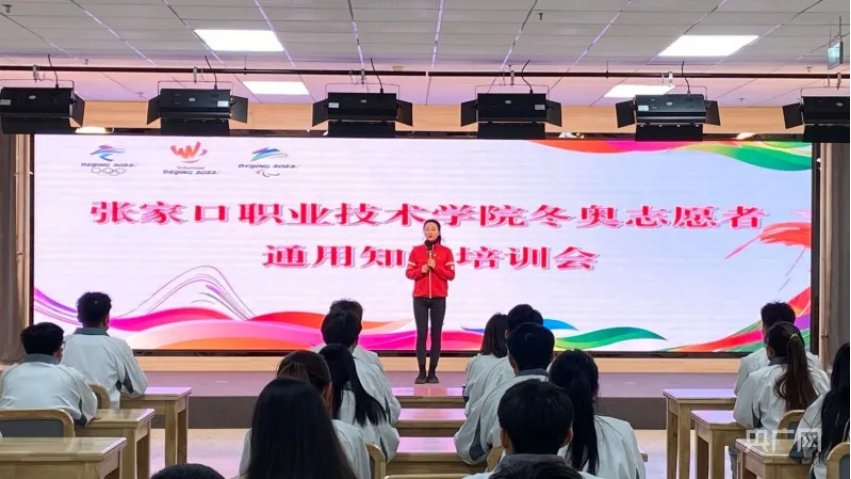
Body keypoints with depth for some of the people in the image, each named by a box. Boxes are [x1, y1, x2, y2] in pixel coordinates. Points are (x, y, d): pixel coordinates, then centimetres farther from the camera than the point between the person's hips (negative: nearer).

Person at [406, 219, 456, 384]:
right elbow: (409, 273, 6)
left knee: (436, 334, -1)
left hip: (439, 298, 0)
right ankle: (422, 372, -3)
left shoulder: (446, 251, 4)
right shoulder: (416, 250, 7)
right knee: (421, 334, -4)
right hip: (420, 298, 0)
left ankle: (433, 372, 2)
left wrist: (436, 267, -13)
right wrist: (420, 270, -12)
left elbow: (451, 275, 0)